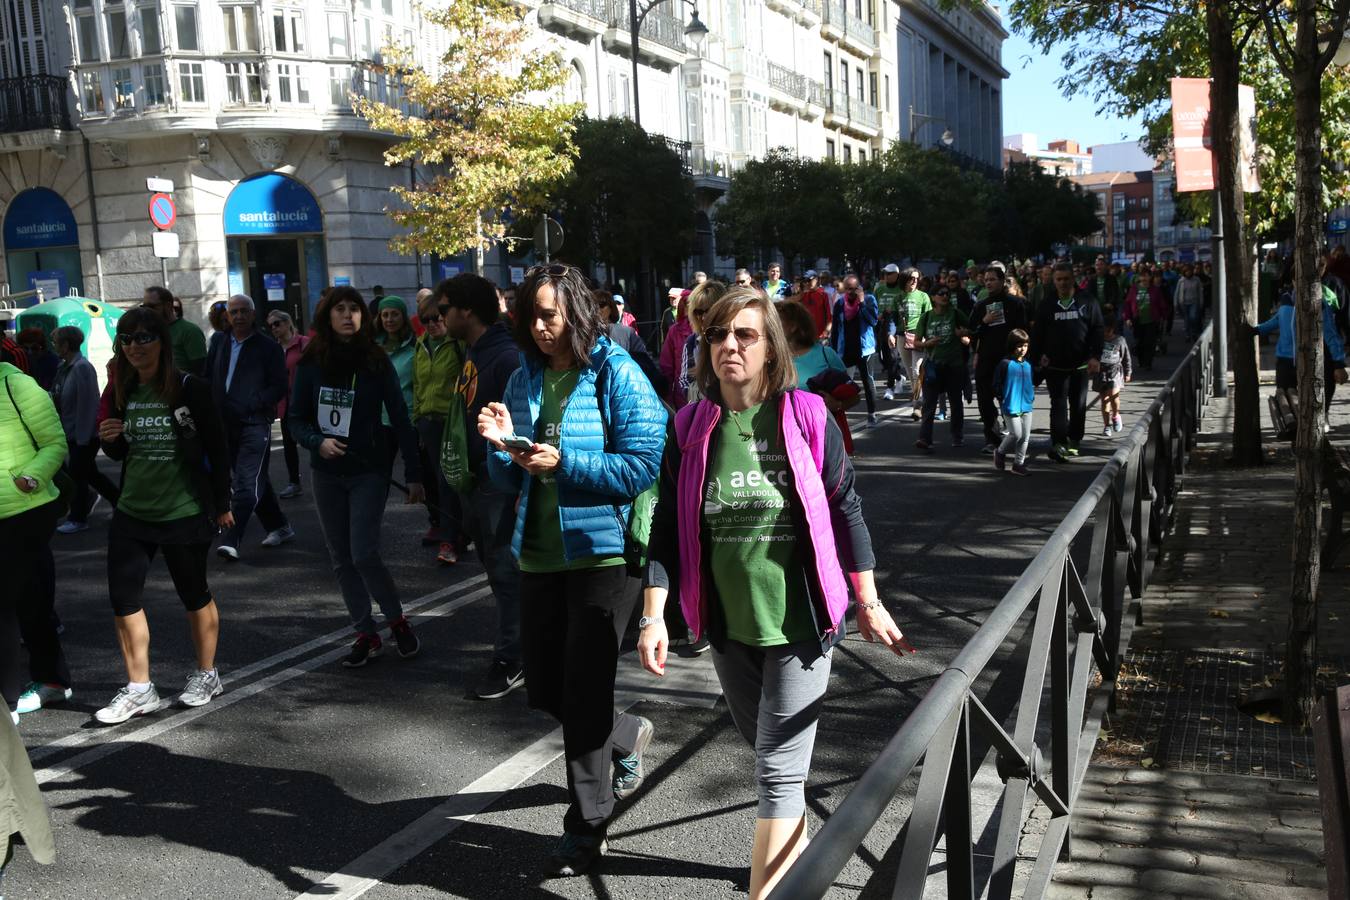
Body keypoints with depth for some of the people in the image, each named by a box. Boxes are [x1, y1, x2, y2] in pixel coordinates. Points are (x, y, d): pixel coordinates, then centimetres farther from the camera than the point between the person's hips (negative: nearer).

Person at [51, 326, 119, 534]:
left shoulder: (82, 368, -19)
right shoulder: (65, 367, 6)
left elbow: (87, 405, -21)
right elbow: (59, 399, 11)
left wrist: (82, 437, -19)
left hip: (83, 436, -8)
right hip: (73, 434, 8)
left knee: (78, 475, 3)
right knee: (90, 473, 17)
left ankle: (78, 519, 16)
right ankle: (120, 501, 29)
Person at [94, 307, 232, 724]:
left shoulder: (191, 390, -11)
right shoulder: (122, 393, 4)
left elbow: (218, 449, -5)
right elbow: (120, 454, 15)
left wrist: (222, 503, -3)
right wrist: (108, 439, -7)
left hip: (185, 513, -5)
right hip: (132, 513, 5)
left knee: (194, 593, 10)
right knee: (122, 596, 3)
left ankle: (207, 675, 28)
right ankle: (139, 689, 14)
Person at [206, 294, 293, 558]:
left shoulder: (268, 347, -1)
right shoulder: (220, 346, 13)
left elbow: (279, 387, -6)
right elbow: (209, 380, 16)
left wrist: (248, 406, -16)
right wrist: (215, 411, -2)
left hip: (255, 423, -6)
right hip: (226, 425, 6)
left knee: (247, 484, -12)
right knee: (255, 480, 15)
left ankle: (231, 541, -16)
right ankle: (279, 527, 29)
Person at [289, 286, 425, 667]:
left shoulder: (377, 362, -6)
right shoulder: (311, 364, -1)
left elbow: (400, 419, -6)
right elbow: (296, 418, 4)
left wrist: (414, 474, -9)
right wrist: (317, 442, -17)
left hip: (369, 471, -3)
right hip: (327, 473, 3)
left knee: (364, 555, -12)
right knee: (341, 559, 7)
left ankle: (398, 621, 11)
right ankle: (366, 634, 19)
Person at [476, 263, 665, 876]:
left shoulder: (616, 375, -10)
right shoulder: (524, 378, 8)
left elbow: (645, 463, -17)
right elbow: (510, 482, 10)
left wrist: (563, 461, -23)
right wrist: (502, 446, -11)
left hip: (602, 550, -6)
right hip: (539, 552, 6)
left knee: (584, 688, 1)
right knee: (543, 688, 13)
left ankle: (586, 825, 18)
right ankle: (626, 736, 42)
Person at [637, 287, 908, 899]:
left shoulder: (808, 418, -10)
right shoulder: (690, 429, -4)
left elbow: (845, 510, -2)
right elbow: (667, 527, -1)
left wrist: (868, 603, 2)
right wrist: (653, 616, -6)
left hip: (799, 618, -4)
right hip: (727, 620, 4)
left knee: (779, 766, -4)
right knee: (764, 748, 23)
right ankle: (794, 841, 54)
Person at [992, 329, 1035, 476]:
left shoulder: (1027, 365, 11)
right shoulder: (1006, 364, -9)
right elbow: (997, 385, -8)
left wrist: (1032, 396, 12)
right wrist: (1003, 400, -9)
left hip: (1027, 406, 6)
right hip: (1011, 407, -6)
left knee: (1025, 436, 5)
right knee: (1016, 434, -9)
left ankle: (1019, 463, 15)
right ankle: (1000, 453, 16)